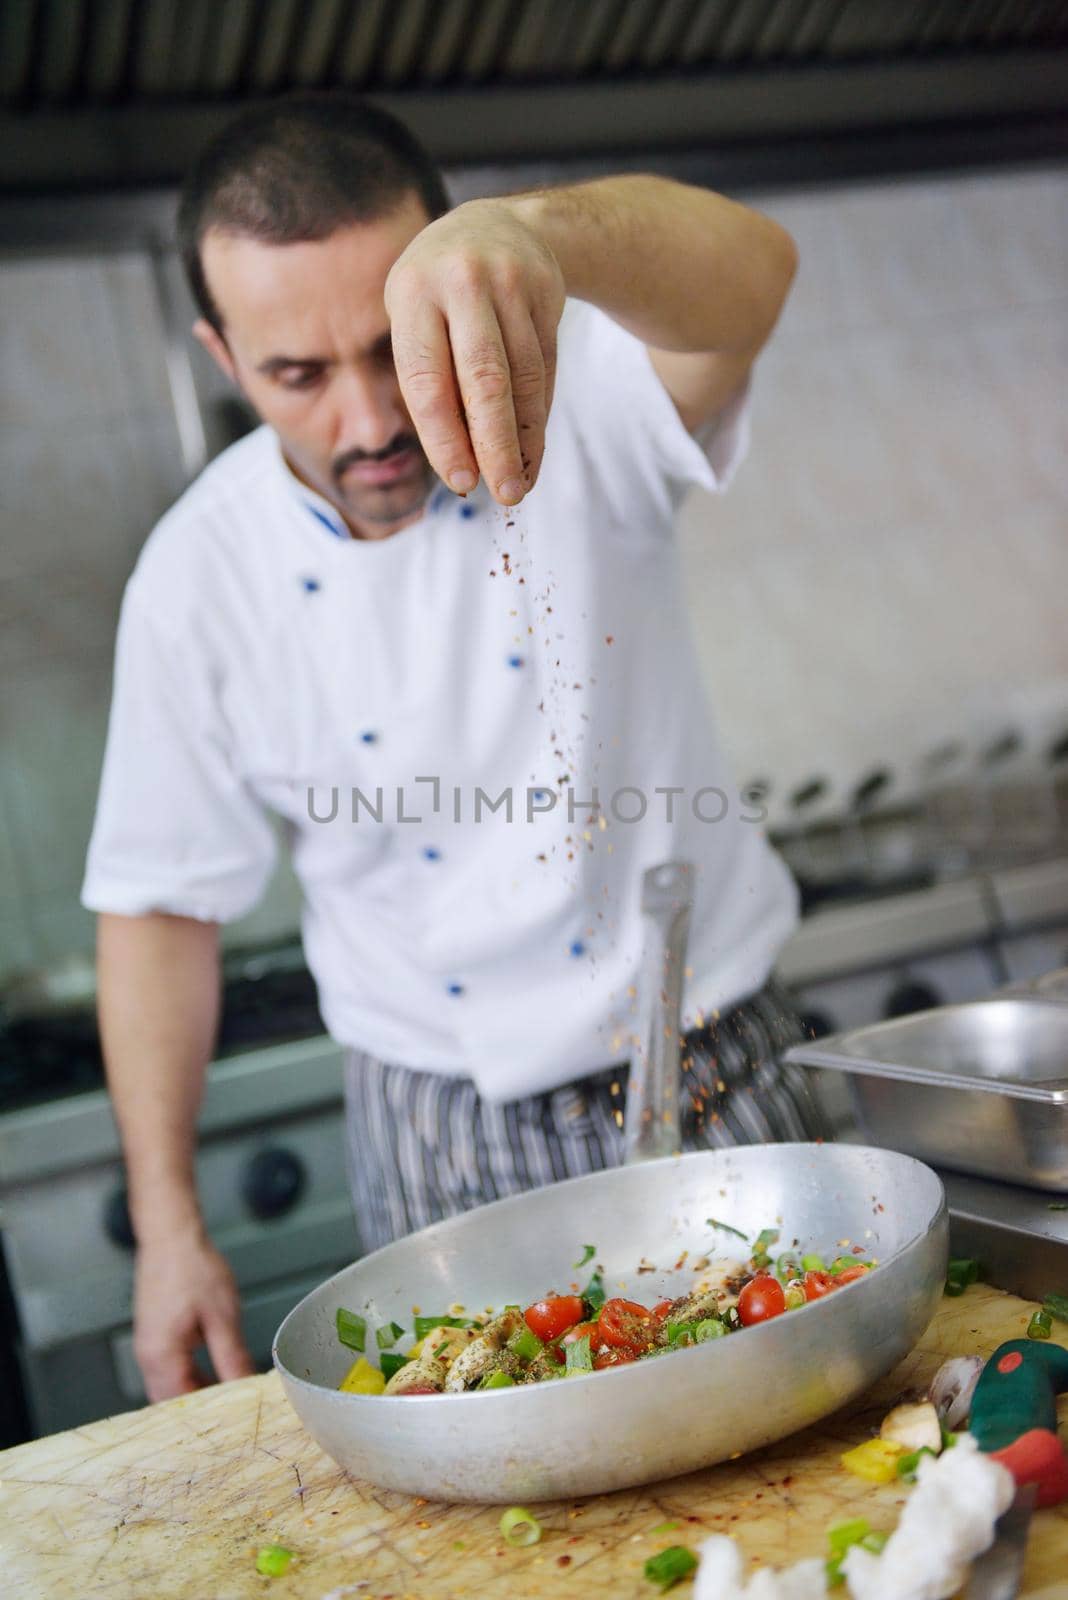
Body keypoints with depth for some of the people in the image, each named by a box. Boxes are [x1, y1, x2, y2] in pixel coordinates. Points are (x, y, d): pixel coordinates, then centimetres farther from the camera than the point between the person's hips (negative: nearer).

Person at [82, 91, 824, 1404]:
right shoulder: (201, 577, -9)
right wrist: (166, 1227, -1)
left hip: (717, 1081, 0)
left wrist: (535, 232, -57)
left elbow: (749, 270, -35)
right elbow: (162, 901, -1)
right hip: (447, 1142, 1)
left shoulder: (570, 400, -13)